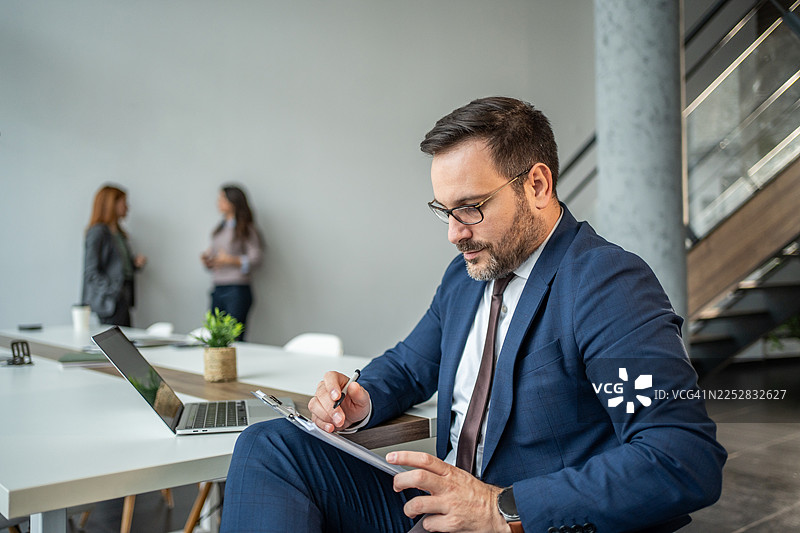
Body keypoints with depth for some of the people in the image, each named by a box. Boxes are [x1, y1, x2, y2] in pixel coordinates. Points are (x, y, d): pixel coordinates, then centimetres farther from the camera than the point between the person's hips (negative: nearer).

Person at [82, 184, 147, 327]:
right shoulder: (98, 231, -9)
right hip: (110, 300, -8)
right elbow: (91, 271, -15)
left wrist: (137, 262, 5)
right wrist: (114, 291, -20)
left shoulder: (119, 233, 17)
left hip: (122, 299, 8)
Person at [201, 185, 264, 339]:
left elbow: (256, 258, -12)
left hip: (237, 291, -7)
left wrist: (231, 260, -21)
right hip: (217, 290, 7)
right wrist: (207, 259, 3)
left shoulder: (246, 229, -4)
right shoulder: (220, 229, 18)